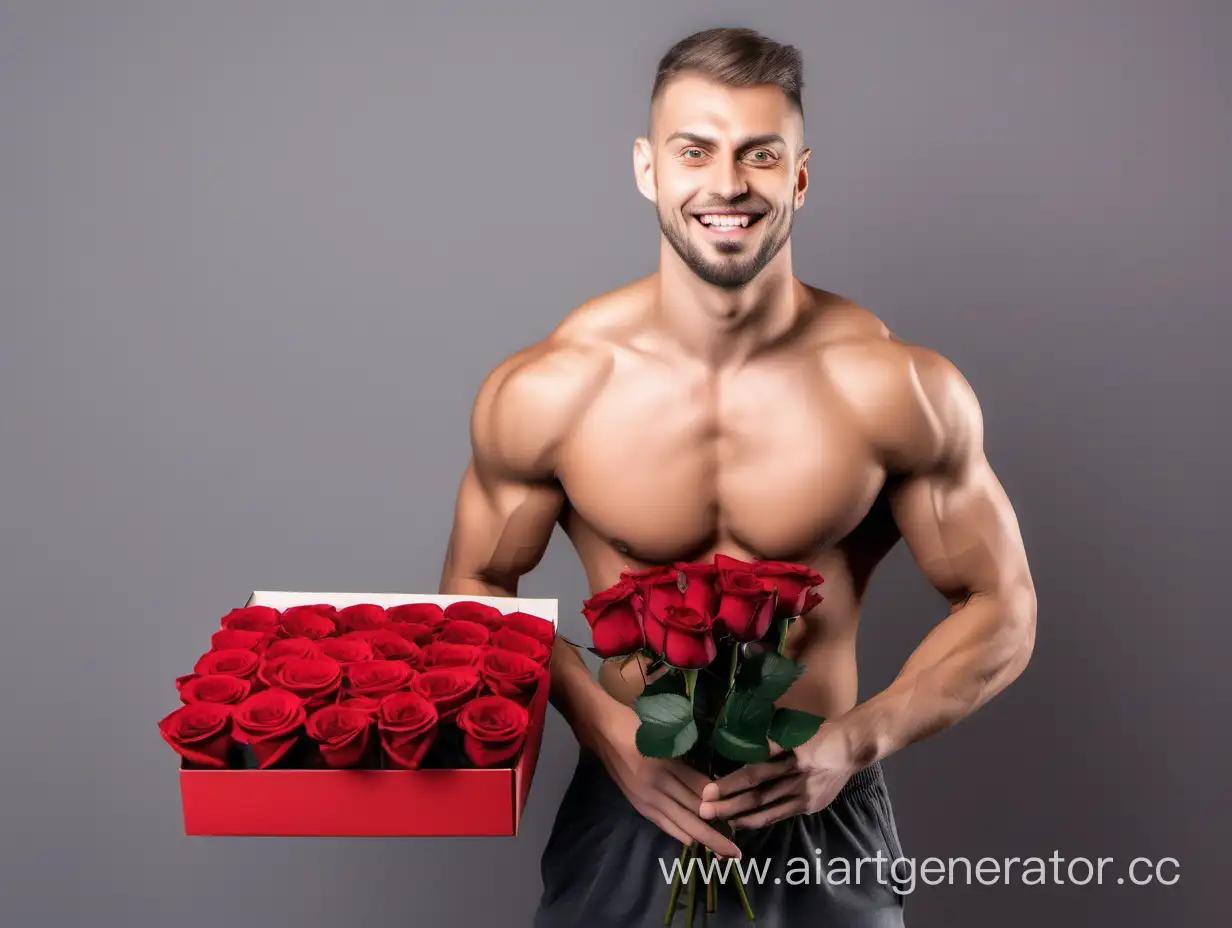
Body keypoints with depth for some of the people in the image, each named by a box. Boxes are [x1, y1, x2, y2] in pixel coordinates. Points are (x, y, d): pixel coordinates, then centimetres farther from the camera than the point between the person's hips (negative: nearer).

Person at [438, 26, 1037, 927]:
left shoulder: (899, 388, -14)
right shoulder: (545, 393, -14)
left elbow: (1000, 610, -3)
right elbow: (478, 585, 0)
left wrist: (854, 743, -16)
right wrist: (607, 728, -13)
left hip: (823, 810, 0)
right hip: (631, 797, 0)